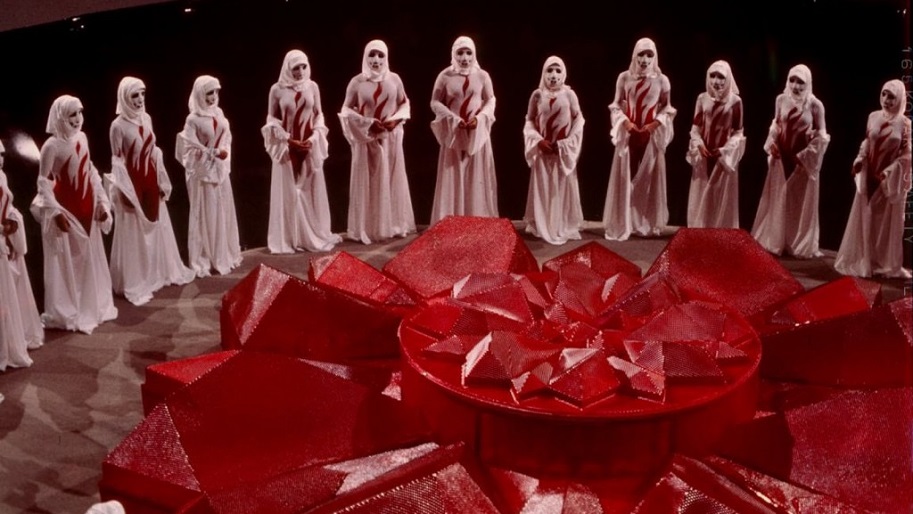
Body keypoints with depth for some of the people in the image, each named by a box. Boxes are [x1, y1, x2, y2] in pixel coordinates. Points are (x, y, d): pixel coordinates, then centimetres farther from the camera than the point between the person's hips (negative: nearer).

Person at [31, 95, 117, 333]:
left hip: (86, 207, 7)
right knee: (66, 262, 3)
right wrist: (56, 212, -18)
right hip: (65, 208, -6)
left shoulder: (82, 137, 2)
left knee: (90, 259, 16)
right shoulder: (52, 145, -17)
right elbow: (43, 181, -13)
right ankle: (66, 313, 15)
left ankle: (92, 306, 30)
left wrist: (102, 201, 8)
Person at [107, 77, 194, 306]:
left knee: (157, 229, 17)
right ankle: (135, 283, 12)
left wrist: (162, 181, 9)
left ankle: (160, 272, 33)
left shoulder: (147, 118, 3)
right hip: (133, 183, -6)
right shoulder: (118, 125, -15)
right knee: (134, 234, 3)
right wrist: (124, 192, -14)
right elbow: (117, 161, -12)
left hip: (151, 181, 6)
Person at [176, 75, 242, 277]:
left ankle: (223, 255, 25)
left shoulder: (218, 112, 5)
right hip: (204, 172, -7)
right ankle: (205, 259, 9)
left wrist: (224, 152, -5)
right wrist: (215, 152, -17)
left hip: (220, 169, 7)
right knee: (206, 214, 0)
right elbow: (191, 148, -14)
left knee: (224, 212, 13)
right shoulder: (193, 119, -14)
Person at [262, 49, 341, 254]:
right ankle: (288, 238, 10)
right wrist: (288, 139, -11)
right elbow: (271, 119, 0)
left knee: (312, 191, 8)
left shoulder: (312, 86, 1)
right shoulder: (277, 89, -5)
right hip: (286, 146, -2)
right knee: (288, 193, 2)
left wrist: (314, 137, -8)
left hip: (310, 146, 2)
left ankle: (314, 235, 19)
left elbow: (319, 114, 7)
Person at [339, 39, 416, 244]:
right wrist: (368, 123, -13)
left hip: (391, 138, 2)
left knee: (393, 181, 7)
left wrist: (396, 119, -9)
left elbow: (404, 104, 10)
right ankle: (369, 228, 5)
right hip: (367, 138, -2)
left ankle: (394, 225, 17)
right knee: (368, 184, 0)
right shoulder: (357, 82, -3)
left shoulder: (394, 79, 2)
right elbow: (347, 110, 0)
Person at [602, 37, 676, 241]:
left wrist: (656, 123, -12)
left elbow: (667, 108, 5)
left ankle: (649, 223, 12)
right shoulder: (624, 77, 1)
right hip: (628, 134, 0)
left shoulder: (661, 80, 0)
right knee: (625, 178, 1)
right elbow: (616, 105, 5)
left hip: (652, 135, 0)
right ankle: (623, 224, 8)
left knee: (649, 179, 3)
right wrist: (624, 121, -11)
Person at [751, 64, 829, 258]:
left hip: (803, 161, -3)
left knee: (801, 204, 4)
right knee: (777, 201, 10)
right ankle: (775, 241, 21)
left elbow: (821, 136, -5)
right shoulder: (781, 99, 0)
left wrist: (804, 155, -11)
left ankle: (800, 245, 15)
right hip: (781, 158, 3)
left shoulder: (815, 105, -10)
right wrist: (771, 144, -3)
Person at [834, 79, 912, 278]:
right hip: (868, 177, 3)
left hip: (891, 180, -3)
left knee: (887, 222, 5)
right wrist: (859, 159, -6)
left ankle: (886, 264, 15)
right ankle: (863, 260, 19)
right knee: (865, 219, 8)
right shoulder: (873, 117, 2)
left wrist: (888, 172, -16)